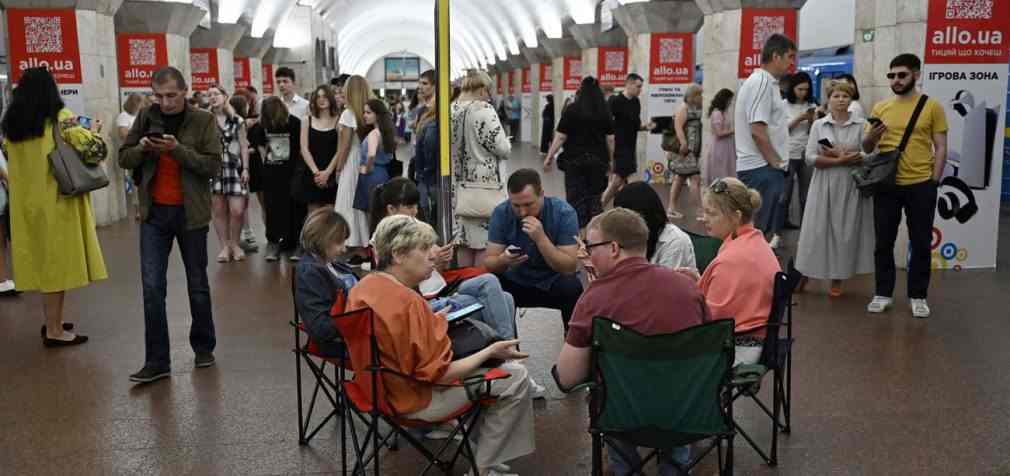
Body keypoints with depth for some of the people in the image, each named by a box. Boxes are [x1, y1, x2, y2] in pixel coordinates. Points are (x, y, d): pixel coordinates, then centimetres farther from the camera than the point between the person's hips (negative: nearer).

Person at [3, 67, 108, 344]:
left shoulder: (11, 123, 7)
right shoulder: (60, 118, -11)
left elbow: (11, 157, 17)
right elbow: (91, 148, -20)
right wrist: (96, 139, 0)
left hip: (26, 201, 6)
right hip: (56, 199, -6)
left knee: (41, 259, 16)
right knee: (57, 260, 1)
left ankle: (52, 321, 26)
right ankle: (54, 331, 5)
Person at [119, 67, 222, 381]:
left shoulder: (203, 121, -5)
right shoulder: (146, 117, 5)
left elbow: (213, 166, -12)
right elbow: (124, 158, 8)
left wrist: (178, 149, -23)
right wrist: (142, 147, -13)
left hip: (190, 213, -2)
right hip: (154, 213, 3)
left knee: (197, 284, 11)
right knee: (152, 287, -2)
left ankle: (204, 348, 27)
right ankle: (157, 361, 4)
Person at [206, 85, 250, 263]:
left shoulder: (237, 120, 5)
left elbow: (244, 146, 6)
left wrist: (245, 169, 0)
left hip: (234, 168, 0)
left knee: (237, 211, -7)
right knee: (219, 211, 3)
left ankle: (235, 244, 13)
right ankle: (224, 246, 14)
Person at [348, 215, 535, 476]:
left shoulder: (362, 286, -2)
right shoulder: (408, 302, -29)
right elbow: (437, 374, -25)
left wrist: (432, 320, 12)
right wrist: (490, 352, -18)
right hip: (417, 398, -10)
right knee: (516, 377, -6)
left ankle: (482, 448, 23)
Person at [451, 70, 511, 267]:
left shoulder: (450, 110, 5)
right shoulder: (483, 109, -14)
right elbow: (501, 148, -14)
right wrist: (506, 142, 6)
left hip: (458, 184, 7)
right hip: (484, 184, -7)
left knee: (464, 239, 13)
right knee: (484, 240, 0)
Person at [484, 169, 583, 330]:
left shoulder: (564, 213, -18)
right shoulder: (501, 213, -12)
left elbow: (570, 268, -23)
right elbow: (489, 263, -12)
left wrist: (541, 238, -35)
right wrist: (503, 260, -35)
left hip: (554, 283, -2)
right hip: (517, 282, 2)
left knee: (572, 288, -33)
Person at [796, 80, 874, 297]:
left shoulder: (861, 125, 3)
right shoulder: (819, 125, 4)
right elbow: (810, 158, -5)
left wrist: (841, 154, -13)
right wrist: (840, 161, -14)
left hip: (850, 187, 0)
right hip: (824, 186, 0)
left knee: (845, 232, 3)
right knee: (819, 230, 0)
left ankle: (837, 279, 13)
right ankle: (804, 276, 7)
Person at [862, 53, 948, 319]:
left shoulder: (932, 107, 0)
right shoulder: (881, 107, 6)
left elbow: (940, 148, 1)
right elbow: (867, 149, 11)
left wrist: (934, 181, -6)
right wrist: (872, 136, -11)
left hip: (920, 185, -2)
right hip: (887, 185, 2)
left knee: (921, 243, 6)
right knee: (884, 242, 7)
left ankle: (918, 296, 18)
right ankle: (883, 293, 19)